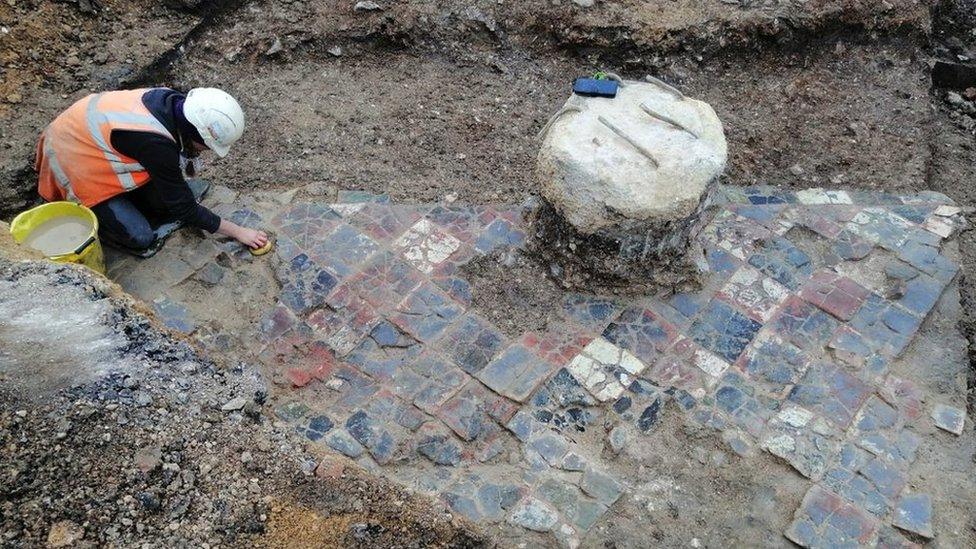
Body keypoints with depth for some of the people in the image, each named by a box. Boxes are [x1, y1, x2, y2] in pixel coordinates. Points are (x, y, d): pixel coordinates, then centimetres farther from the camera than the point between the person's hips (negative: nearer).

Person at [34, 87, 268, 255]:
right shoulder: (157, 144, -36)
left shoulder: (174, 101, -16)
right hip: (73, 159, -7)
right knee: (140, 238, -12)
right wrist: (238, 232, -17)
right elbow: (184, 207, -23)